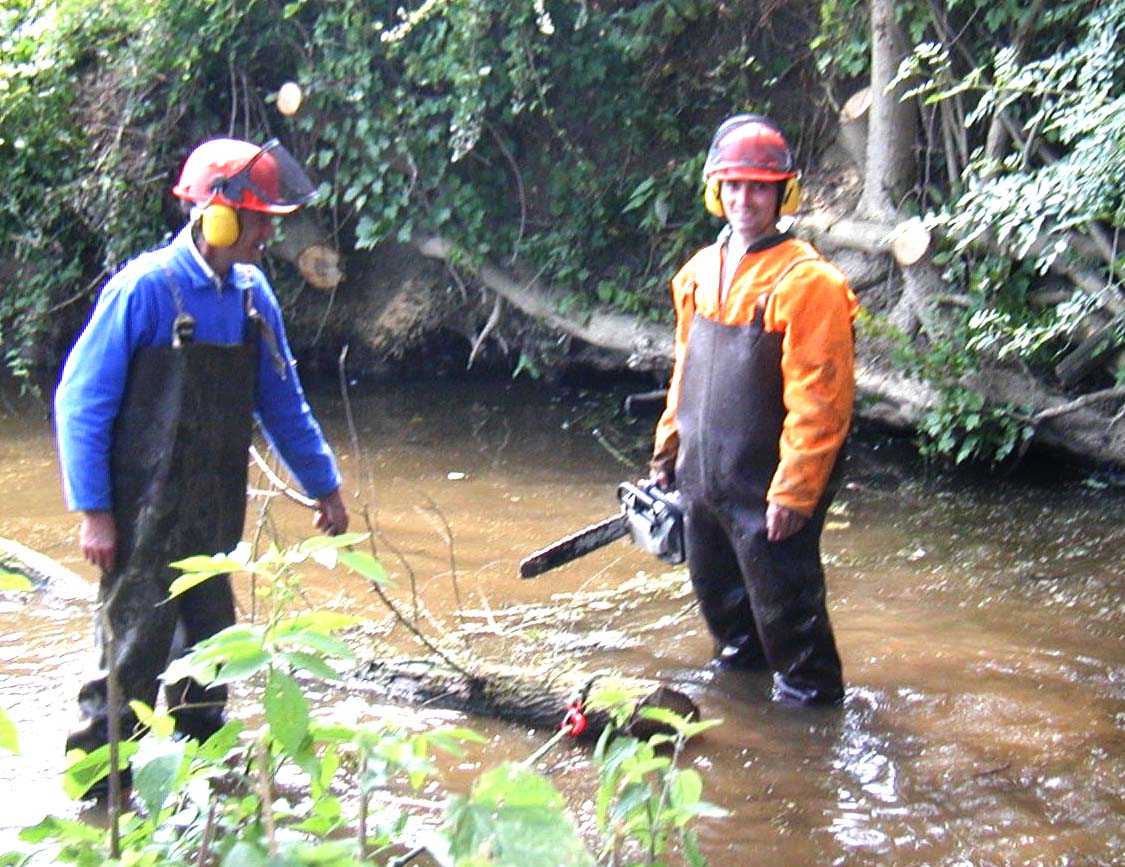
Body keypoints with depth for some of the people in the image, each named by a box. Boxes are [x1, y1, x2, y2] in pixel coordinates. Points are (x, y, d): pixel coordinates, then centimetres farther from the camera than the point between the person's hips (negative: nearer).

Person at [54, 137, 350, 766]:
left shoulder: (252, 293, 5)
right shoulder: (144, 289, -15)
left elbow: (282, 403, 16)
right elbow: (82, 403, -12)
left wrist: (325, 485, 16)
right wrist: (93, 512, -15)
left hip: (216, 514, 7)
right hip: (146, 515, -6)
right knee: (135, 648, -4)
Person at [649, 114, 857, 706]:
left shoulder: (806, 281, -17)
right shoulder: (700, 272, 8)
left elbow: (819, 402, -20)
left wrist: (793, 491, -21)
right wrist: (667, 451, 19)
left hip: (767, 485, -8)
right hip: (704, 479, 8)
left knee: (782, 594, 2)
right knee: (715, 585, 21)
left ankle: (809, 691, 20)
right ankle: (740, 659, 43)